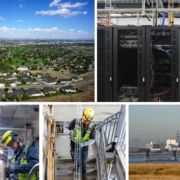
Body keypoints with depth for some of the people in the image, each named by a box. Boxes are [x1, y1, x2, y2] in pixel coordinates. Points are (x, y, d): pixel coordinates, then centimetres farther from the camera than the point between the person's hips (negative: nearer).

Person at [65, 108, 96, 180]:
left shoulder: (92, 127, -23)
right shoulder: (75, 122, -24)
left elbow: (92, 140, -22)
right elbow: (66, 130, -22)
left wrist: (83, 144, -38)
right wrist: (70, 132, -46)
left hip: (84, 148, -1)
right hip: (74, 146, 1)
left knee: (83, 162, 22)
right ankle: (77, 167, 63)